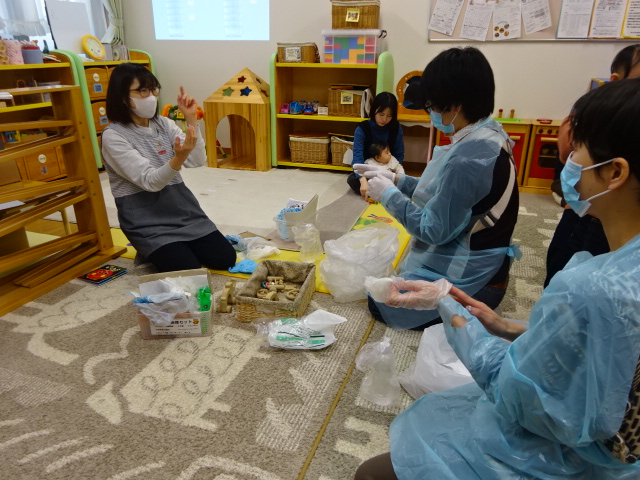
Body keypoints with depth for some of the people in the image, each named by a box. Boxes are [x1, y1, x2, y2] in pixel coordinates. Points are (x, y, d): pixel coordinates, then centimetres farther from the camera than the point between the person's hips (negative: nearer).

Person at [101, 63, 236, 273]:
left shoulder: (164, 124, 4)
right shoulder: (113, 136, -13)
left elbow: (197, 161, -6)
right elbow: (150, 181, -22)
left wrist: (191, 119, -15)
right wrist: (179, 158, -40)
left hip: (184, 211, 5)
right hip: (148, 222, -5)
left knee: (225, 258, -5)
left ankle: (180, 245, 19)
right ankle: (150, 252, 12)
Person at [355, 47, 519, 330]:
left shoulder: (468, 157, -32)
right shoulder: (490, 134, -1)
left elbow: (434, 229, -25)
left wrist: (389, 195, -13)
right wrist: (396, 180, 4)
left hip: (466, 279, -9)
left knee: (379, 303, 10)